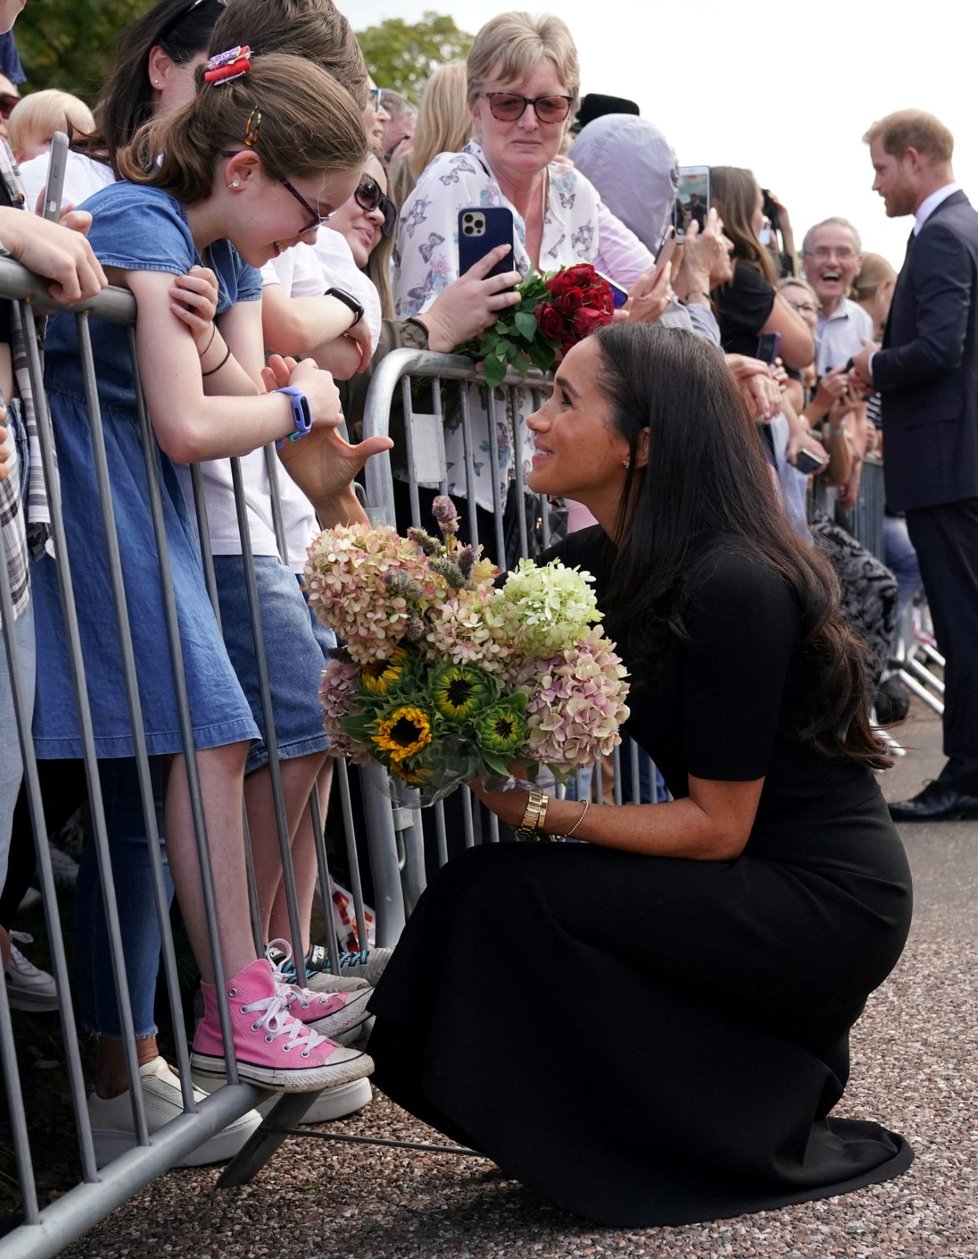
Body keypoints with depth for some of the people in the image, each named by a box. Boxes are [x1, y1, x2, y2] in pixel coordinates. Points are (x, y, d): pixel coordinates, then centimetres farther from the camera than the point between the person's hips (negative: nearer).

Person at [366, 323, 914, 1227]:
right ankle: (778, 1067, 9)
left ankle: (755, 1140, -3)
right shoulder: (600, 564, 1)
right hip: (757, 884, 8)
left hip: (830, 903, -8)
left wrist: (539, 809, -20)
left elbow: (717, 827, -20)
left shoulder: (730, 584, -23)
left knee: (508, 895, -18)